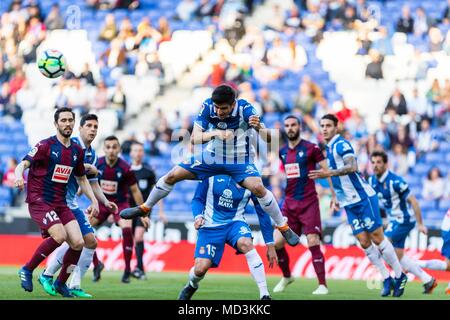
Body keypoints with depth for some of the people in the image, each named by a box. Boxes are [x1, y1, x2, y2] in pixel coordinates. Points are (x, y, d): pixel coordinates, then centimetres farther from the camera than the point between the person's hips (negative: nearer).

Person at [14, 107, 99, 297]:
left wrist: (93, 200, 14)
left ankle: (61, 282, 12)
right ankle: (27, 270, -8)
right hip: (39, 201, -6)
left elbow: (81, 178, 24)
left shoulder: (77, 151, 11)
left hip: (60, 204, 6)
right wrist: (19, 175, -38)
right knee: (60, 236, -26)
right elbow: (23, 164, -15)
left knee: (78, 243, -8)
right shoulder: (46, 146, -7)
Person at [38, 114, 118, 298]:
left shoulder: (92, 155, 14)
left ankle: (74, 286, 8)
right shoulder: (70, 144, -10)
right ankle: (47, 276, -3)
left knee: (91, 242, 3)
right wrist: (85, 167, -21)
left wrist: (105, 202, 5)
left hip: (71, 203, 9)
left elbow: (93, 184, 21)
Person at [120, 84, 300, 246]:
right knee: (172, 176, -4)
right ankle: (145, 208, 21)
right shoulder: (207, 107, -19)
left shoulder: (245, 109, -25)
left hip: (240, 161, -3)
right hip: (212, 158, 3)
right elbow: (194, 138, -19)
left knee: (258, 188, -29)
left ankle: (283, 227, -11)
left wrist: (259, 127, -52)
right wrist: (214, 133, -38)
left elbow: (269, 139, -29)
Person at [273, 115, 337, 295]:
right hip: (289, 204, 5)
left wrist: (334, 195, -7)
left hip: (309, 203, -5)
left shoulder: (311, 149, -5)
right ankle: (286, 277, 21)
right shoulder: (283, 152, 11)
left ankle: (322, 285, -7)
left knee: (313, 243, -12)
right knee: (277, 242, -2)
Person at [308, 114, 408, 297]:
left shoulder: (341, 144, -12)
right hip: (349, 203, 8)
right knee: (364, 242, 2)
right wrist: (336, 197, 28)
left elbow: (352, 167, -28)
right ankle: (386, 279, 8)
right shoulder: (328, 149, 15)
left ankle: (399, 276, 7)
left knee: (377, 238, -5)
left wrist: (328, 173, -35)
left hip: (363, 197, -8)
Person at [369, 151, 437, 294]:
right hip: (394, 220, 8)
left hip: (404, 220, -8)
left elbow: (413, 201, -18)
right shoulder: (372, 180, 0)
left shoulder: (395, 181, -22)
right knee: (398, 256, 8)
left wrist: (420, 224, -17)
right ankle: (428, 281, 18)